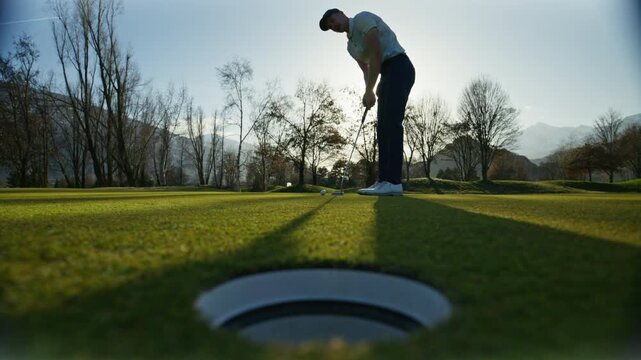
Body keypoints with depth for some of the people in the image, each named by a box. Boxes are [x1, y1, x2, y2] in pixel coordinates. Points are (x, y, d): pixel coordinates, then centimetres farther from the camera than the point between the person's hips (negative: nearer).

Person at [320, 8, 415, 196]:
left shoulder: (362, 18, -5)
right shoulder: (351, 46, 20)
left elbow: (376, 53, -16)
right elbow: (367, 71, 19)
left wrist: (369, 90, -16)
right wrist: (370, 92, -2)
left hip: (399, 68, -10)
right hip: (387, 75, 10)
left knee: (391, 124, -20)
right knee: (383, 127, 2)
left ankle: (393, 182, -24)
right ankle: (384, 180, 1)